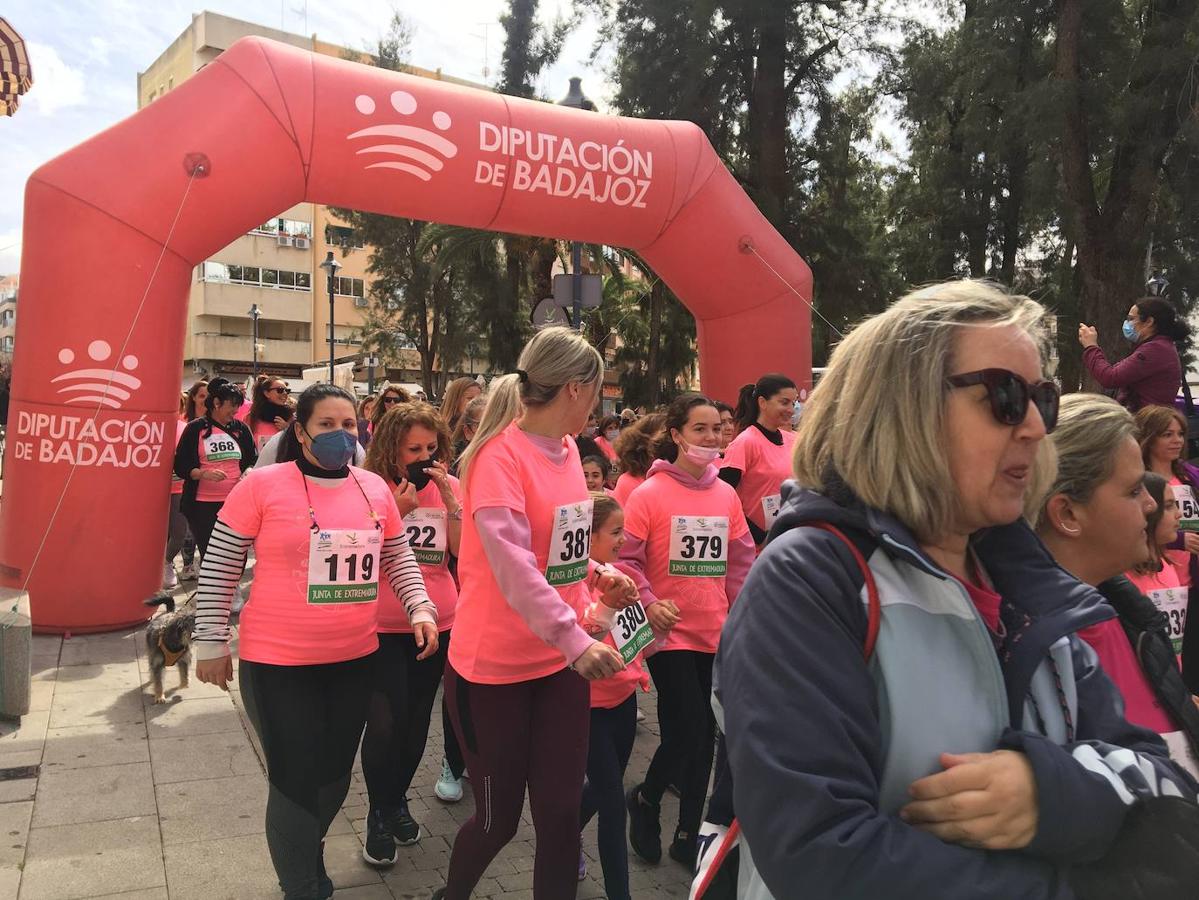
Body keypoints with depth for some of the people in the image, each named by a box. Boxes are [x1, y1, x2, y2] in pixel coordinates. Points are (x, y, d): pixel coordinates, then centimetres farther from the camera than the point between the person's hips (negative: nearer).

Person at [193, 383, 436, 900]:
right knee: (296, 780, 5)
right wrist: (211, 643, -5)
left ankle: (306, 854, 48)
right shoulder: (262, 485, -11)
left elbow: (399, 559, 13)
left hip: (355, 658, 5)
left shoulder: (375, 488, 2)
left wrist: (421, 608, -1)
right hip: (278, 662, -4)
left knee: (335, 774, 19)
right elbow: (217, 570, -5)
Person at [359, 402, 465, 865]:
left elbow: (462, 550, -6)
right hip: (383, 626, -3)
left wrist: (447, 496, -15)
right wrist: (396, 509, -21)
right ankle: (379, 813, 18)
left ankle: (398, 800, 37)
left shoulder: (447, 486, 1)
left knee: (417, 720, 15)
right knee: (385, 722, -6)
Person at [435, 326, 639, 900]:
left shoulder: (566, 448, 6)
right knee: (498, 816, 10)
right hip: (493, 664, -6)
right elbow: (513, 565, -26)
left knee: (562, 808, 7)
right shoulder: (500, 456, -17)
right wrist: (576, 641, -32)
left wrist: (595, 574, 3)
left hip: (559, 659, 6)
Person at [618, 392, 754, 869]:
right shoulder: (649, 493, -11)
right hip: (670, 631, -5)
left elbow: (741, 563, 10)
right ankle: (646, 798, 23)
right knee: (687, 731, -7)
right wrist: (649, 603, -22)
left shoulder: (726, 495, 4)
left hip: (716, 633, 5)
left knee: (704, 735, 11)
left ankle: (688, 834, 29)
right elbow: (626, 559, -10)